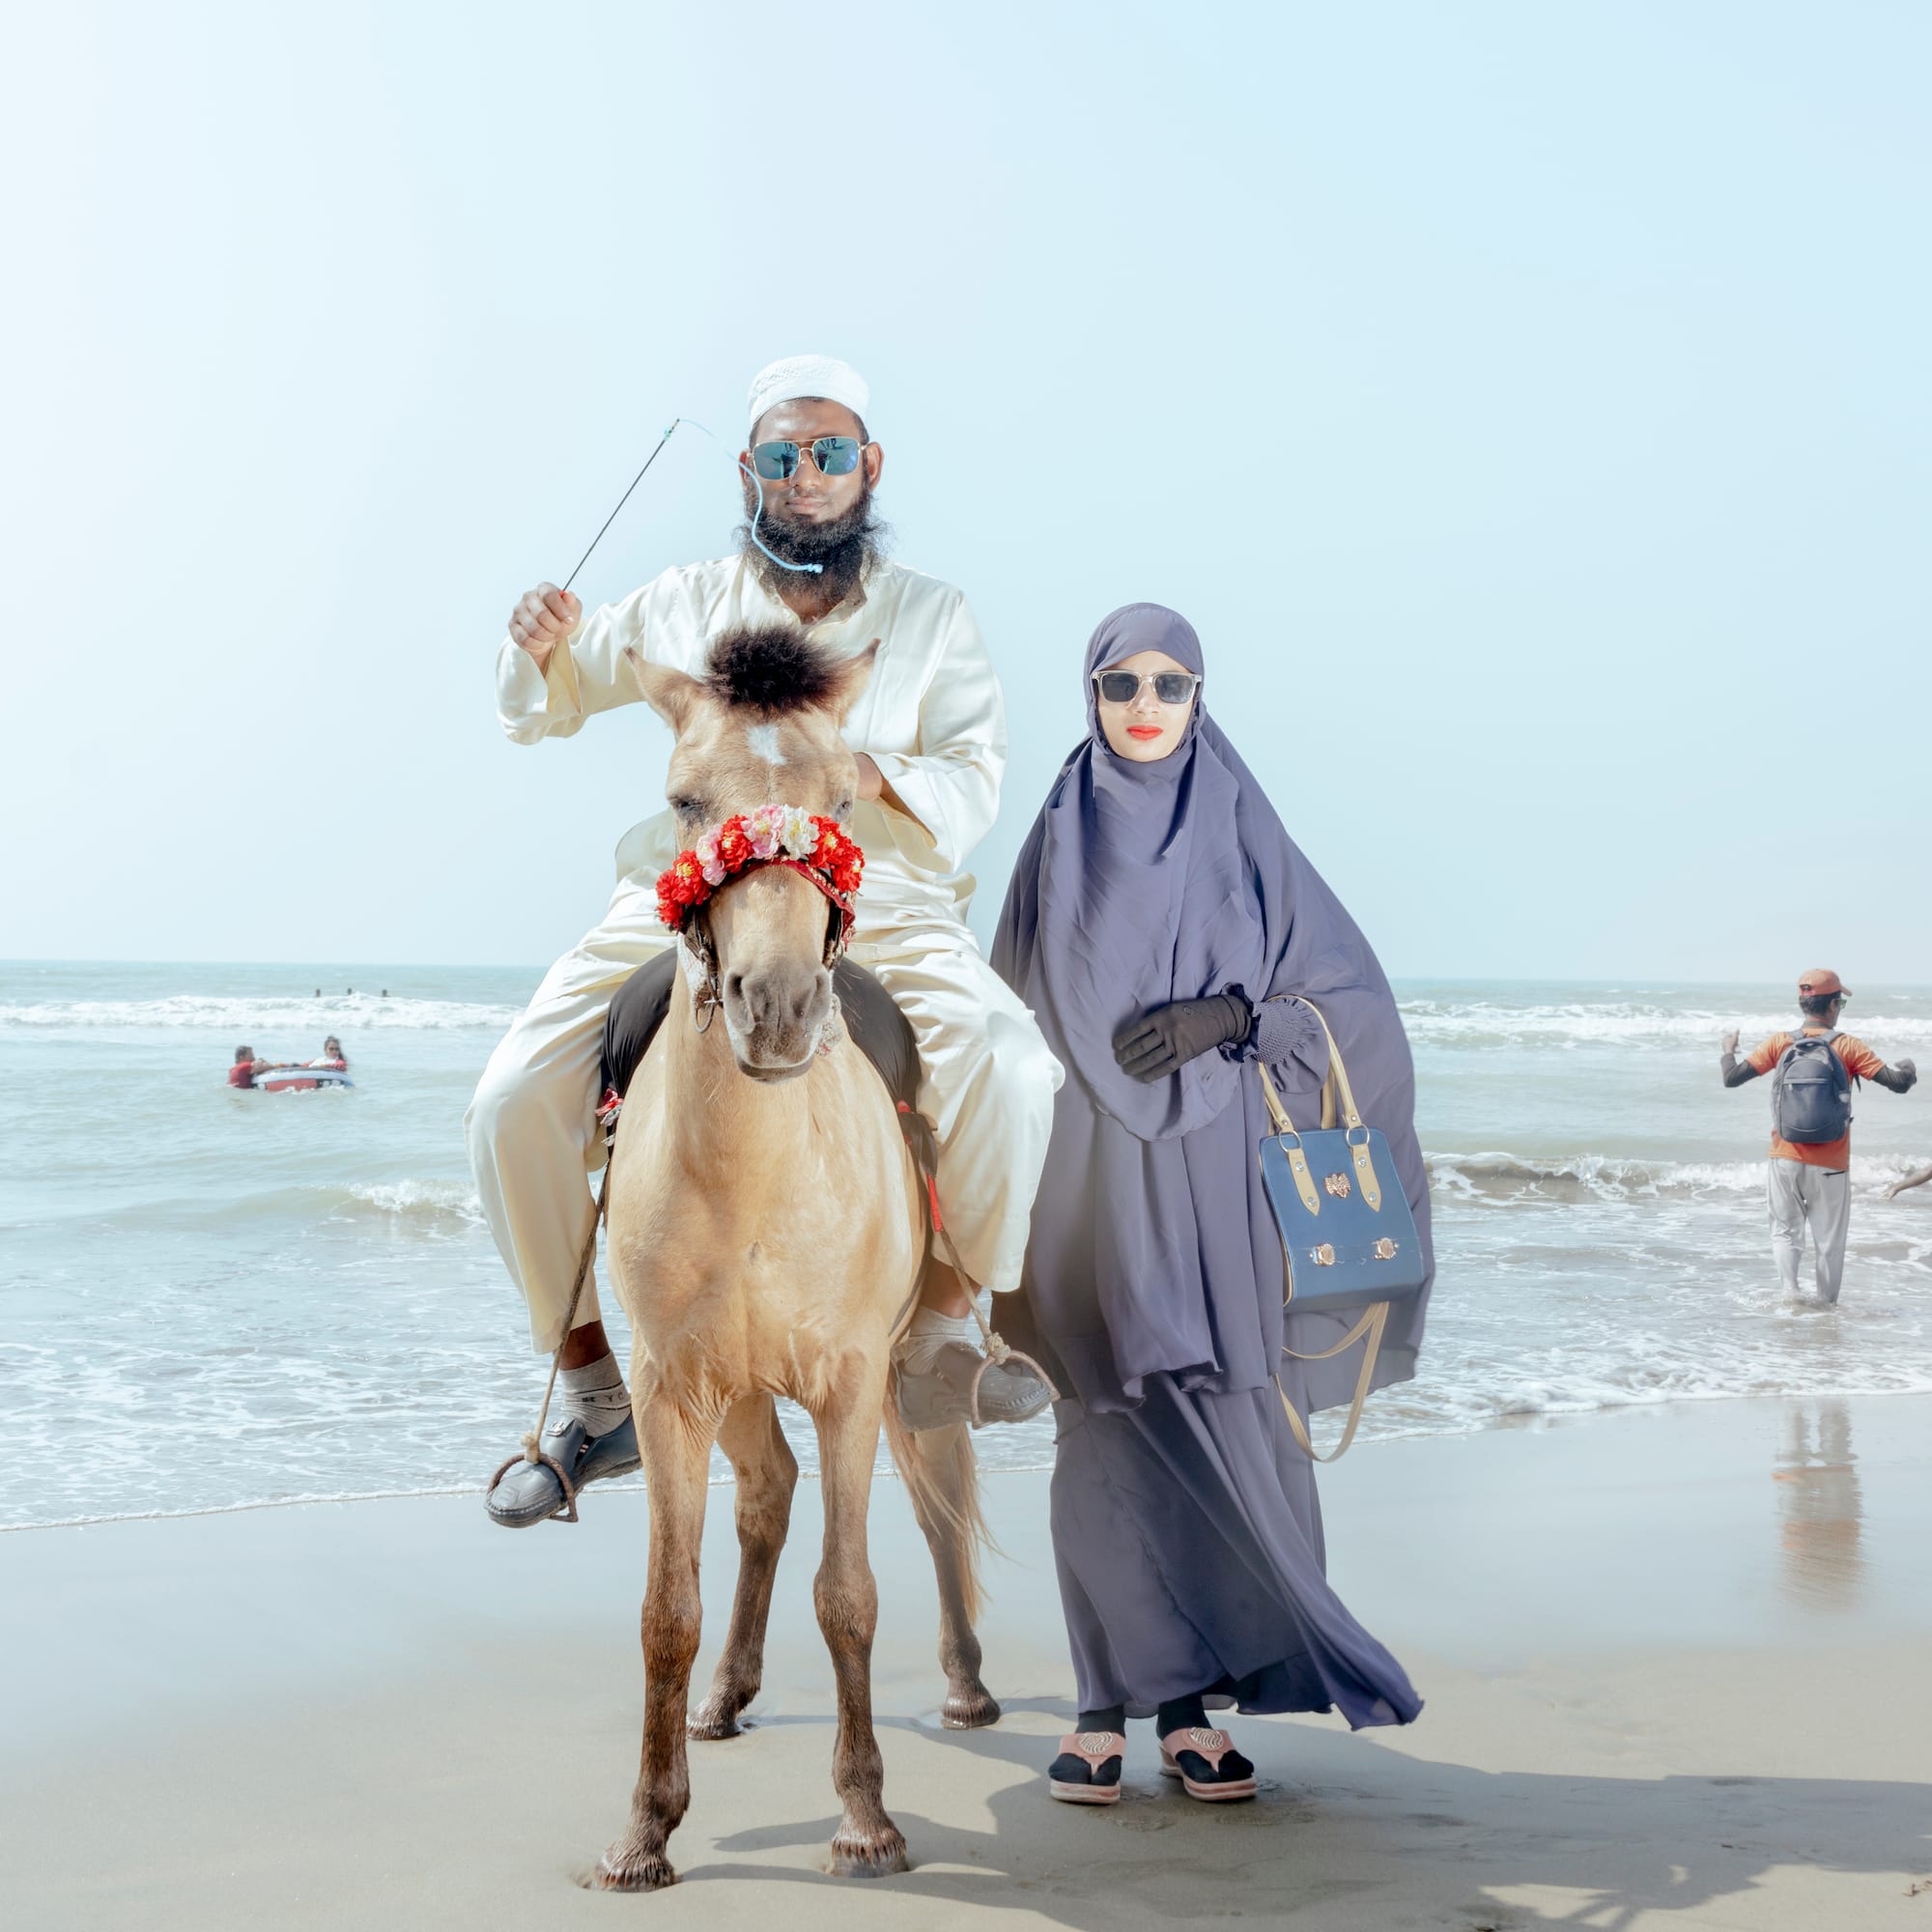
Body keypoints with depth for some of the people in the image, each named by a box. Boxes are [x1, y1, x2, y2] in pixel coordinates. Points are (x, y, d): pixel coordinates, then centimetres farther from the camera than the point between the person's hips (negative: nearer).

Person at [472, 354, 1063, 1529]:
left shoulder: (931, 617, 8)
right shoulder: (688, 606, 11)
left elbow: (973, 788, 0)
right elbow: (541, 713, 17)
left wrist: (870, 776, -21)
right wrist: (541, 647, -7)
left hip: (878, 908, -1)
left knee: (1006, 1065, -31)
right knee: (514, 1103, -19)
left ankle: (942, 1322, -6)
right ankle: (594, 1397, -2)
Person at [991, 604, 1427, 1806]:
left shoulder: (1244, 838, 7)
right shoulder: (1059, 841, 8)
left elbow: (1353, 994, 5)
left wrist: (1231, 1016, -11)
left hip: (1216, 1176, 0)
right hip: (1095, 1176, 0)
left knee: (1218, 1433, -3)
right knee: (1112, 1431, -2)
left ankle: (1191, 1700, 7)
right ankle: (1110, 1705, 5)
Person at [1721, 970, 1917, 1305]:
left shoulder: (1780, 1043, -3)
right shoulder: (1847, 1046, -7)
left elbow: (1732, 1077, -5)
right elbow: (1898, 1083, -10)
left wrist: (1728, 1049, 17)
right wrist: (1909, 1071, 14)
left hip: (1785, 1159, 1)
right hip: (1830, 1165, -1)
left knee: (1786, 1230, 14)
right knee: (1830, 1240, 12)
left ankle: (1789, 1288, -6)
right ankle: (1827, 1302, 16)